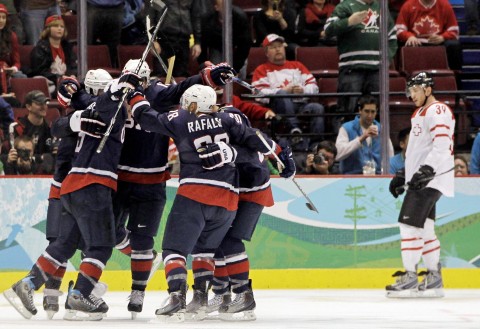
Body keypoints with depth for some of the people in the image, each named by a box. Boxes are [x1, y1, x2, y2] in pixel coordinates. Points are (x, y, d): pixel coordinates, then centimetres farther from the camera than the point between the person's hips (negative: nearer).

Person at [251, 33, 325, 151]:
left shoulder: (297, 66, 30)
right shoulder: (262, 70, 18)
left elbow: (314, 87, 18)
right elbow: (259, 94, -1)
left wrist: (303, 90, -5)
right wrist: (283, 90, -11)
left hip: (302, 105, 3)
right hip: (280, 106, -3)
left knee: (318, 108, -29)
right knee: (281, 95, -36)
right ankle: (294, 129, -46)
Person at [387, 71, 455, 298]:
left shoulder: (437, 111, -11)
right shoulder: (420, 114, 23)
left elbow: (442, 145, -23)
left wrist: (428, 169, -33)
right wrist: (403, 176, 27)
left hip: (431, 179, -11)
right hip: (419, 179, 11)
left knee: (409, 224, -15)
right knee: (424, 229, 10)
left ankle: (410, 278, -15)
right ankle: (434, 280, 12)